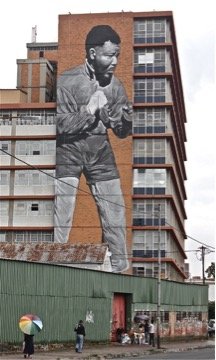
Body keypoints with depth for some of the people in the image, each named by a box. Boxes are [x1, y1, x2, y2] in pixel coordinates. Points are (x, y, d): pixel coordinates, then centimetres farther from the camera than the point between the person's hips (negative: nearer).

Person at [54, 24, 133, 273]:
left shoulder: (114, 85, 0)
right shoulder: (67, 81, -13)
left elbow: (122, 131, 4)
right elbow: (59, 126, -17)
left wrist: (129, 116, -16)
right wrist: (89, 110, -22)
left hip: (100, 150, 4)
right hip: (68, 150, -4)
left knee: (115, 210, 5)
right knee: (61, 215, -6)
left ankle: (121, 268, 17)